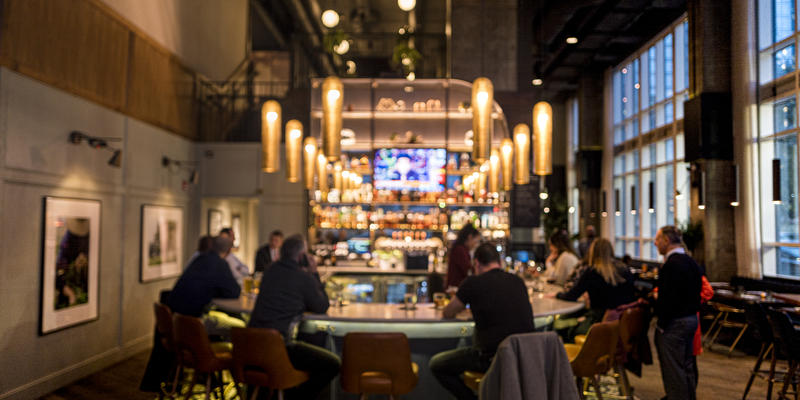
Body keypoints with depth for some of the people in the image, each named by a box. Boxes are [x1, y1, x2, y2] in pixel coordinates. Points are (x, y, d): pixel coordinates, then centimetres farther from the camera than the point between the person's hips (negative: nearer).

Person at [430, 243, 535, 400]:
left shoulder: (473, 283, -9)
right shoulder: (518, 281, 7)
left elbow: (447, 313, 5)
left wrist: (463, 303, 26)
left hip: (492, 359, -6)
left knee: (436, 364, 13)